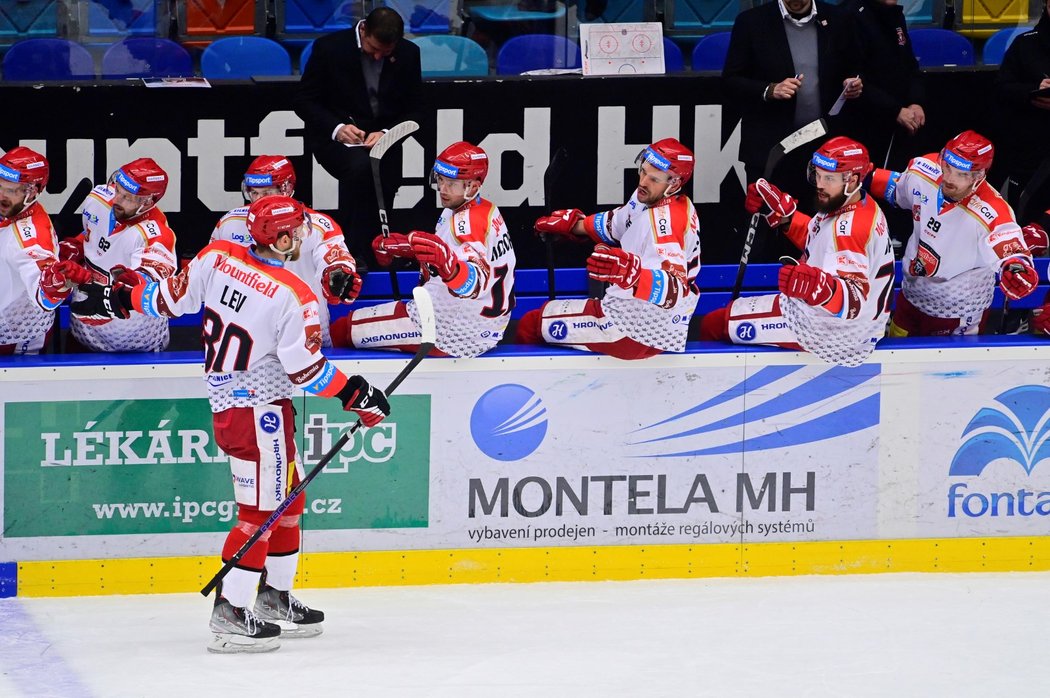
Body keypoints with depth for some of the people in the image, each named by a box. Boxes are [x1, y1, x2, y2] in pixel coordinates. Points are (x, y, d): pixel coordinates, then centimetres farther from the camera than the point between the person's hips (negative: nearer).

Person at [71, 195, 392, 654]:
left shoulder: (217, 258, -3)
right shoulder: (293, 297, -21)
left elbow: (173, 298, 5)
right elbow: (306, 370, -16)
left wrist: (121, 299, 19)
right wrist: (356, 394, -6)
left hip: (224, 400, 8)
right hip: (258, 410, -8)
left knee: (288, 498, 19)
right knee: (261, 509, -3)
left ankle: (275, 598, 28)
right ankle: (229, 613, -4)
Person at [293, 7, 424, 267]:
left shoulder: (408, 54, -2)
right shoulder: (329, 47, -9)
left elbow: (414, 109, 6)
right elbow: (304, 102, -4)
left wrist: (386, 133, -14)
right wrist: (336, 128, -21)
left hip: (382, 138, 4)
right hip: (333, 138, -3)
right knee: (361, 168, -34)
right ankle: (357, 254, -27)